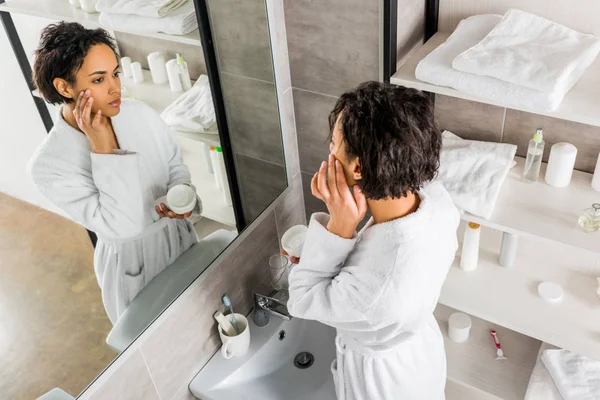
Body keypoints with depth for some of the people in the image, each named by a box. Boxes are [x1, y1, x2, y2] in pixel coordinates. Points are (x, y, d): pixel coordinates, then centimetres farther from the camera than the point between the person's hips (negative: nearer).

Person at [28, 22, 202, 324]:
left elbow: (176, 165, 2)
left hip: (181, 237, 4)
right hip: (133, 265, -4)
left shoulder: (138, 113, -13)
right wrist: (103, 147, -34)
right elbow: (122, 225, -32)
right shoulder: (50, 164, -25)